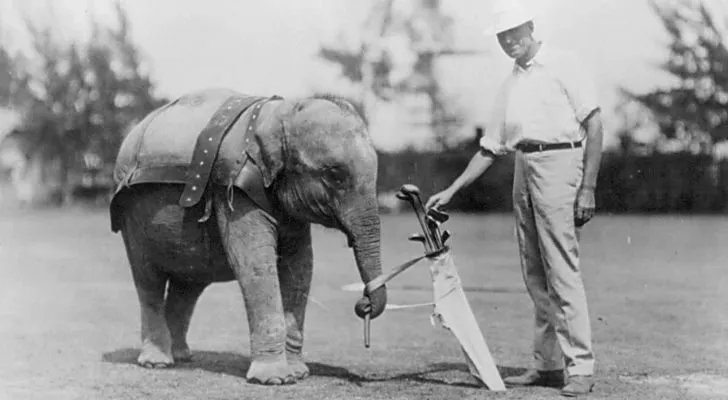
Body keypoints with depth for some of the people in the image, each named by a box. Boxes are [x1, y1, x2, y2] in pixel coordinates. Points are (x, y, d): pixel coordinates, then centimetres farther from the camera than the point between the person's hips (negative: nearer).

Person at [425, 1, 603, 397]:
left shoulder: (563, 65, 0)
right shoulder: (509, 86, 19)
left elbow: (594, 125, -5)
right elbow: (489, 149, 22)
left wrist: (587, 187, -13)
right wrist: (450, 191, 16)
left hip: (559, 162, -7)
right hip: (523, 169, 7)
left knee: (562, 271, -11)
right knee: (535, 275, 7)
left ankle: (580, 368, -9)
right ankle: (547, 364, 13)